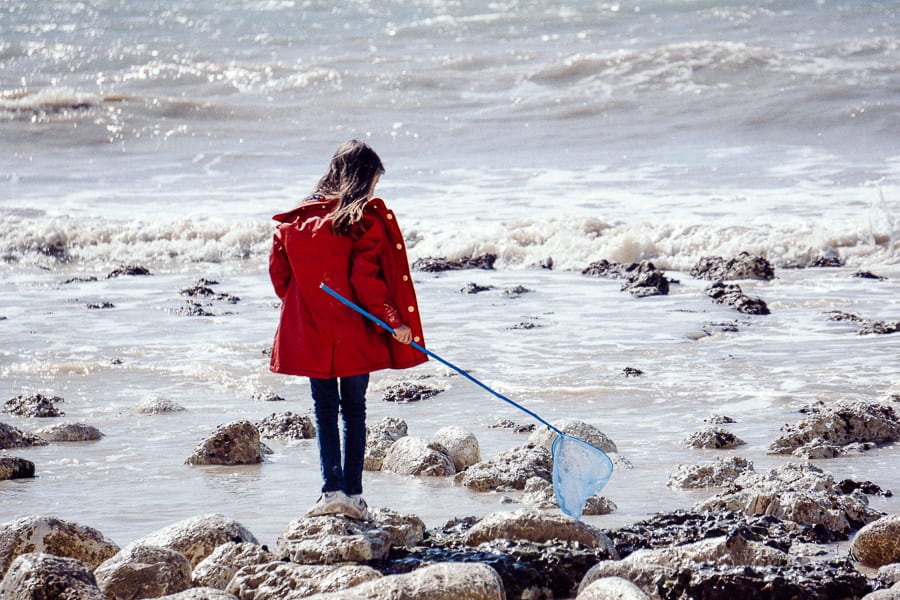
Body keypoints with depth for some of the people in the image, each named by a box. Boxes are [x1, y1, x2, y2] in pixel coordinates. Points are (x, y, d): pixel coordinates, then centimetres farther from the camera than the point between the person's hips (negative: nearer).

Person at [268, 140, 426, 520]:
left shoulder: (296, 220, 4)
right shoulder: (366, 219, -10)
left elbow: (278, 271, 8)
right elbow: (366, 278, -17)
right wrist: (393, 319, -13)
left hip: (310, 334, 3)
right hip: (355, 334, -3)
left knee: (324, 410, 9)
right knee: (354, 409, 8)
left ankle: (332, 489, -1)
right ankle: (353, 493, 6)